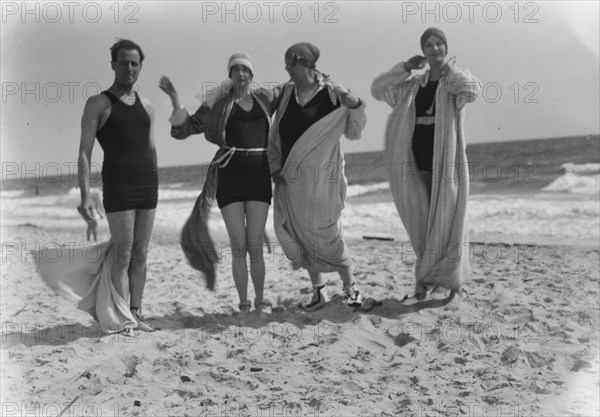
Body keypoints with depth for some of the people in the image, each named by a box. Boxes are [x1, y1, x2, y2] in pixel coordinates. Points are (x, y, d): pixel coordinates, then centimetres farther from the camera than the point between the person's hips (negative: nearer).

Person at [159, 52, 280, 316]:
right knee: (238, 247, 0)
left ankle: (260, 299, 14)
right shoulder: (218, 105, 5)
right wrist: (174, 99, -6)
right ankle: (243, 303, 10)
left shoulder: (266, 99, 11)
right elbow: (183, 129, 4)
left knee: (255, 246, -1)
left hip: (259, 175, 1)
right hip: (229, 175, -1)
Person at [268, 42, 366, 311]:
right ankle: (318, 291, 22)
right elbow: (276, 134, 11)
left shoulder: (332, 94, -7)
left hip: (320, 177, -5)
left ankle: (350, 287, 17)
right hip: (291, 178, 5)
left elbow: (353, 133, -4)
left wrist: (355, 106, -20)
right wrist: (275, 166, 4)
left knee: (325, 234, -2)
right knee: (301, 235, 8)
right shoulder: (286, 92, 5)